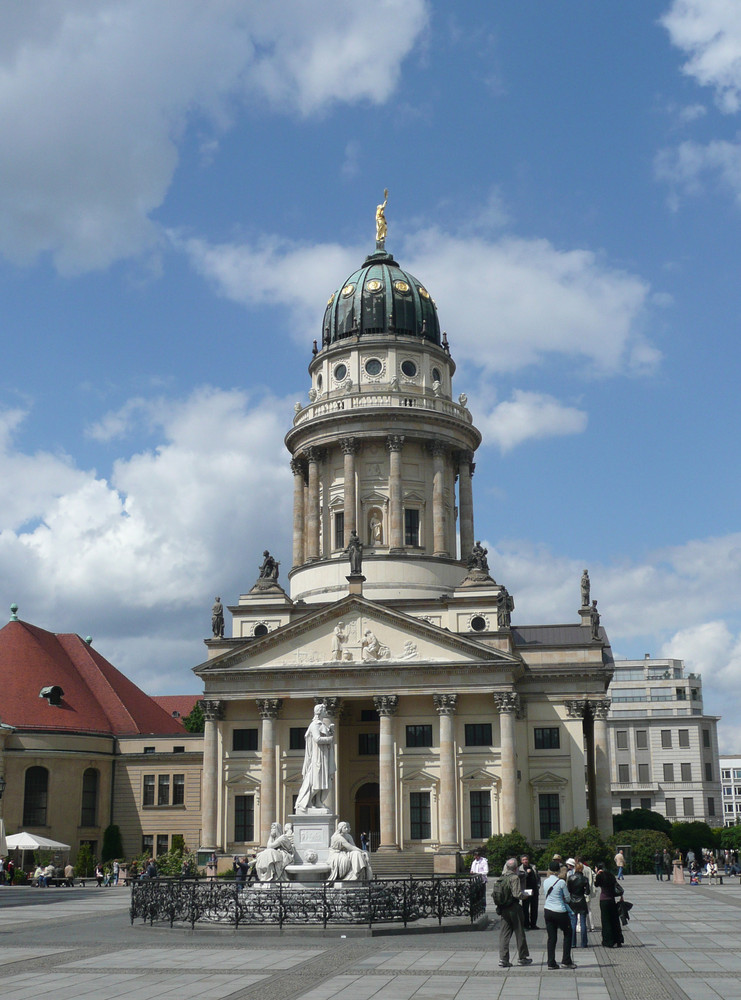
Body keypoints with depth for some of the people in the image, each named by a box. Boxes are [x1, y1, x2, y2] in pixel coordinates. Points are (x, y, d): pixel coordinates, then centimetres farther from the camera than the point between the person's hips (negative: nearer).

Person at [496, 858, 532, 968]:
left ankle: (503, 958, 1)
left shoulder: (502, 878, 6)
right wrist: (525, 895, 0)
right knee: (519, 933, 8)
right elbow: (517, 894, -18)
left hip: (503, 908, 6)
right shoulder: (515, 878, -13)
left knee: (504, 933, 6)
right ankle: (523, 957, 18)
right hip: (514, 907, -6)